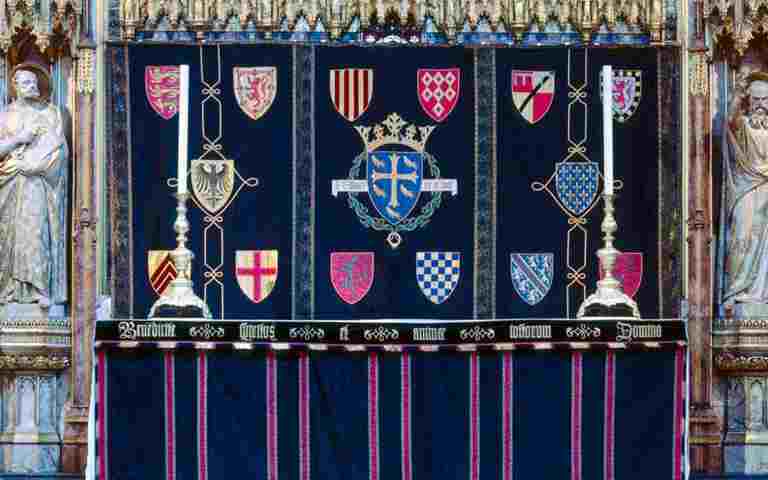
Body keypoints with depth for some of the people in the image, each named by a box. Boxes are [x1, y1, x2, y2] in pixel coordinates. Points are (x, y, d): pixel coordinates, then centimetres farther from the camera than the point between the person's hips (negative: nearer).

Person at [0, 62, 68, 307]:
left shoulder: (50, 113, 6)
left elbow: (54, 148, -4)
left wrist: (24, 163, -9)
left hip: (40, 181, -3)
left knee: (38, 230, -11)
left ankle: (42, 288, -11)